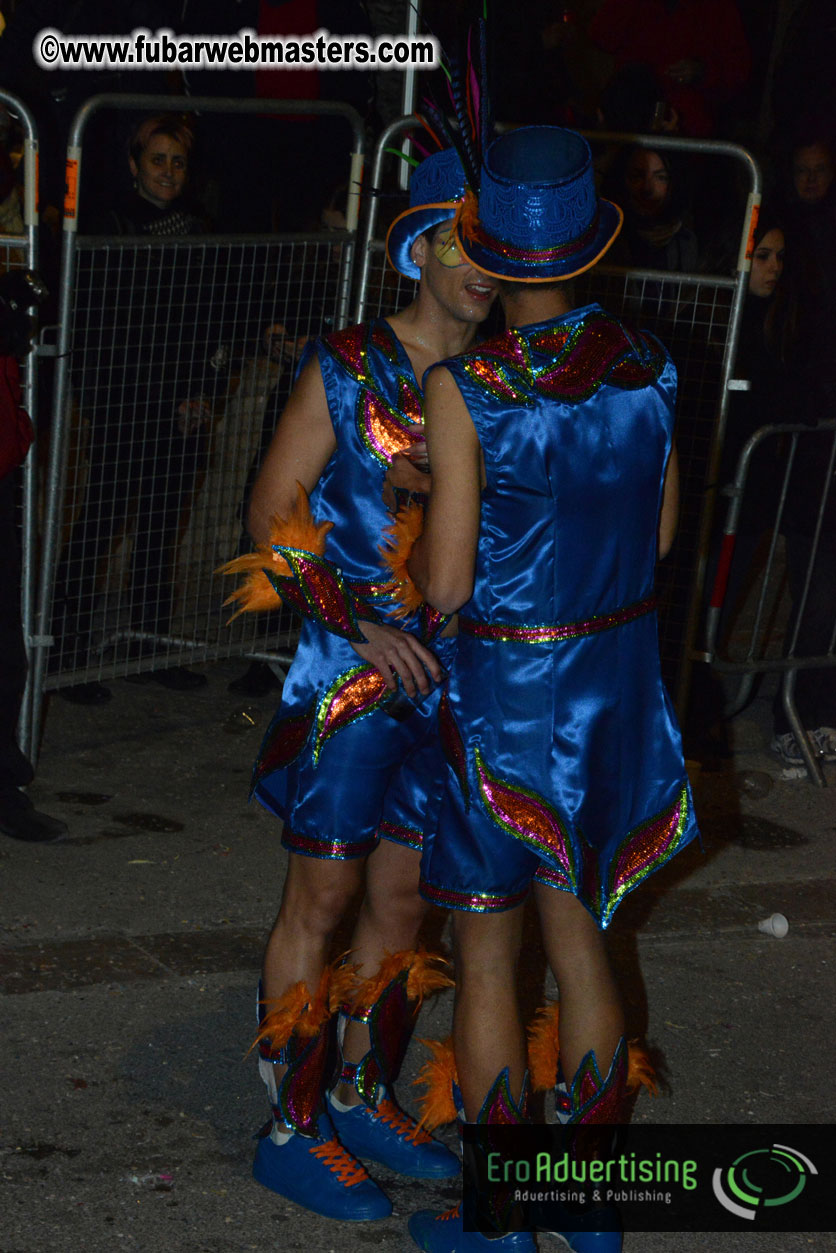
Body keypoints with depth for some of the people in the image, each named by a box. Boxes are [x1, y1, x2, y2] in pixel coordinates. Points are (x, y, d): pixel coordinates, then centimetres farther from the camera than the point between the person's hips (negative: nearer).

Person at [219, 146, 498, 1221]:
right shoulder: (346, 369, -7)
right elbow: (273, 515, -7)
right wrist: (359, 623, -14)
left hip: (449, 676, 5)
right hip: (349, 676, -5)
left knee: (405, 896, 13)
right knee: (322, 899, 1)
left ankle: (363, 1100, 29)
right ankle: (292, 1129, 11)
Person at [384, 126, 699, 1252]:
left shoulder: (465, 387, -21)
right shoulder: (648, 368, -4)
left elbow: (446, 586, -19)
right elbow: (659, 534, 7)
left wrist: (404, 554, 3)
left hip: (504, 693, -5)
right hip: (620, 674, 6)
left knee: (487, 955, 9)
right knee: (579, 931, 19)